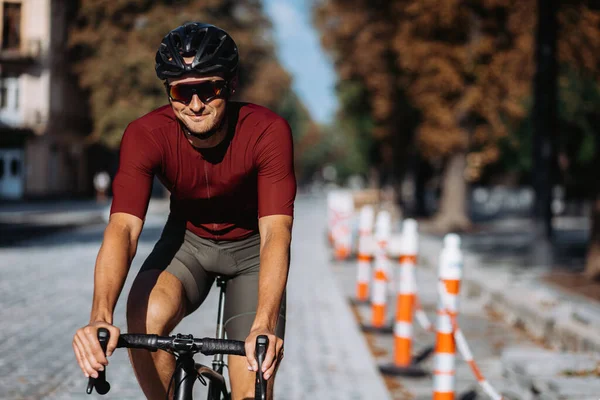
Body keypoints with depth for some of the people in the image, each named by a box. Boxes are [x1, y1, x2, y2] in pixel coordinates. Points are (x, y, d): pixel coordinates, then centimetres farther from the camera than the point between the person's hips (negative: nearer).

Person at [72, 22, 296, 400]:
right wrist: (101, 318, -54)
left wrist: (265, 326, -54)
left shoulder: (268, 132, -30)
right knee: (144, 320, -29)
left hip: (251, 245, -1)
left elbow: (275, 232, -38)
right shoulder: (145, 135, -26)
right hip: (188, 238, 1)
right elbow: (123, 228, -37)